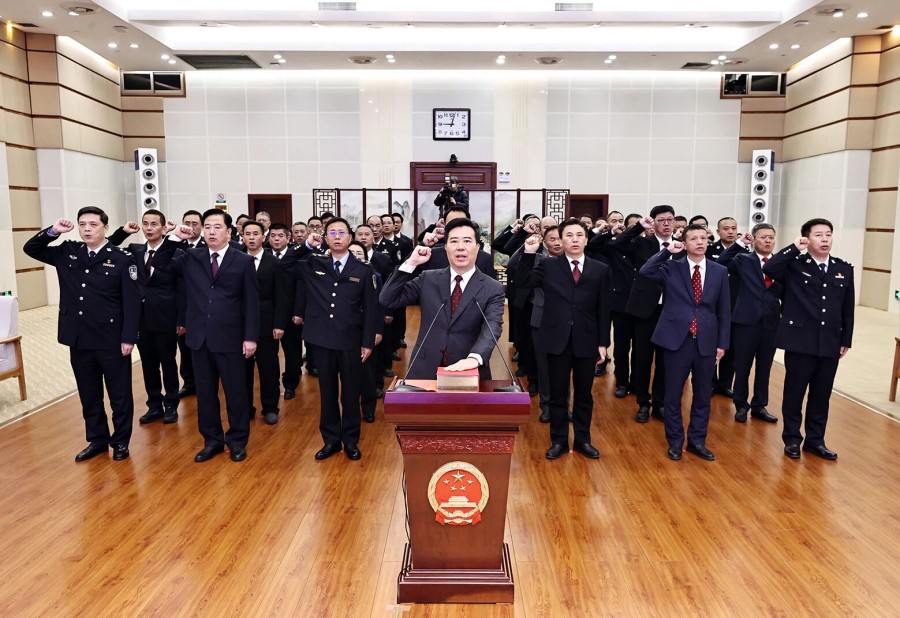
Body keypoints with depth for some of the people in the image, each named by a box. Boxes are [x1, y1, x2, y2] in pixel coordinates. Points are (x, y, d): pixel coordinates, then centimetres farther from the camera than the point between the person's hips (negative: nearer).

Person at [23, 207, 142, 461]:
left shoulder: (122, 258, -9)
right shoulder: (67, 252, 6)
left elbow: (132, 301, -10)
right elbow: (31, 249, 14)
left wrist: (129, 337, -14)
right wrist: (52, 231, -4)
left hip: (112, 340, -5)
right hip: (79, 339, 5)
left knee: (119, 393, 8)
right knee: (89, 394, 16)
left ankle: (121, 441, 22)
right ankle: (97, 439, 30)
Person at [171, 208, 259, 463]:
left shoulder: (243, 261, -2)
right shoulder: (190, 258, 6)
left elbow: (251, 302, -3)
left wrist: (250, 336, -8)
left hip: (230, 337, -3)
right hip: (199, 336, 3)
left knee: (235, 391, 6)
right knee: (205, 392, 12)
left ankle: (237, 440, 21)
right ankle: (212, 440, 25)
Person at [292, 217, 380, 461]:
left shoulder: (364, 270, 0)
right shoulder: (313, 265, 5)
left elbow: (370, 309, -1)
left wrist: (368, 342, -4)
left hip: (351, 341, -1)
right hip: (322, 340, 2)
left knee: (350, 393, 8)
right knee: (327, 392, 11)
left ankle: (350, 440, 23)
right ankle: (331, 439, 23)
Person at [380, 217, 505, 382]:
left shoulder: (493, 289, -4)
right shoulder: (428, 279, 3)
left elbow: (491, 329, -18)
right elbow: (388, 300, -1)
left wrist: (474, 358, -37)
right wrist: (411, 263, -10)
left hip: (468, 374, -1)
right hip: (425, 371, 2)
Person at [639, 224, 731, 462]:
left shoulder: (720, 271, 6)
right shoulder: (671, 268, 1)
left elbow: (724, 311, 7)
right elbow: (644, 272, -17)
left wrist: (722, 343, 3)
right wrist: (666, 251, -13)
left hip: (706, 342, 2)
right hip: (677, 339, -2)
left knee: (703, 395, 12)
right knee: (673, 394, 7)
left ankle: (697, 441, 27)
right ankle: (675, 441, 22)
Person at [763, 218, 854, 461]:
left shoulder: (844, 269, 8)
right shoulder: (794, 265, -4)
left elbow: (848, 309, 10)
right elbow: (769, 268, -25)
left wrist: (846, 340, 9)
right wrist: (794, 248, -17)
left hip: (830, 344, 4)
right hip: (800, 341, -4)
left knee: (821, 395, 12)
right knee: (794, 392, 7)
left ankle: (815, 440, 26)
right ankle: (792, 439, 20)